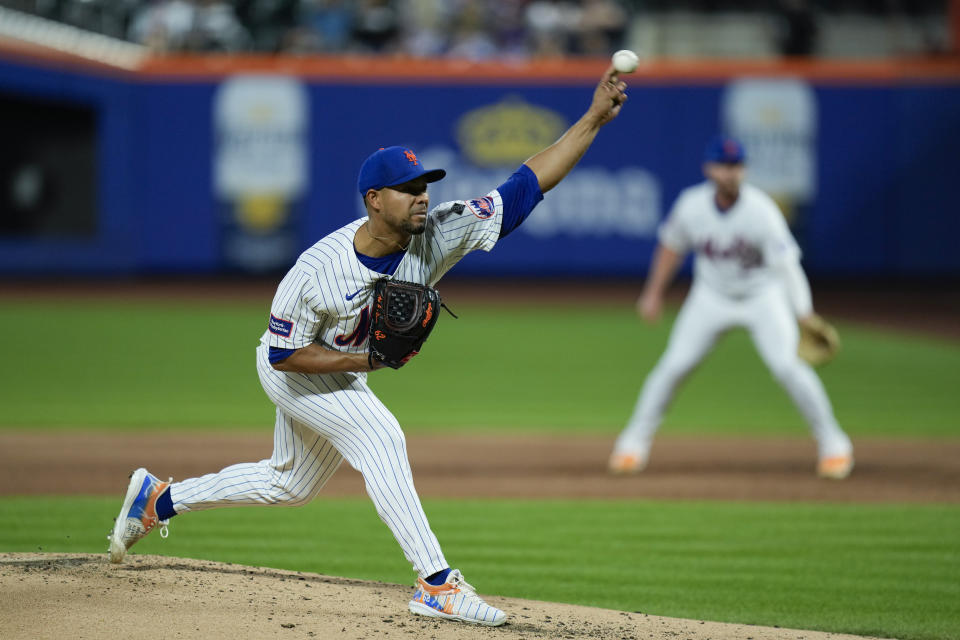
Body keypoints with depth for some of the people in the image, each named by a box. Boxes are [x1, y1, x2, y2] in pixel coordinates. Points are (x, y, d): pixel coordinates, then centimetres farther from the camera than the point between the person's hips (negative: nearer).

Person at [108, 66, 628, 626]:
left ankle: (160, 498, 38)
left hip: (344, 372, 7)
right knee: (380, 436, -26)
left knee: (290, 485, 21)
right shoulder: (318, 270, -34)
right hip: (290, 368, -7)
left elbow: (528, 185, -30)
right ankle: (437, 584, -26)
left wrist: (593, 120, -38)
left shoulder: (438, 237, -25)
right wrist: (367, 360, -33)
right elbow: (285, 353, -24)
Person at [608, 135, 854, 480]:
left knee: (787, 365, -18)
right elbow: (671, 244, 4)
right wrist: (653, 293, 5)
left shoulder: (761, 210, -25)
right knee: (674, 364, -5)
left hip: (762, 294, -2)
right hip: (712, 295, 3)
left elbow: (786, 263, -26)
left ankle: (832, 442, -2)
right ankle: (635, 440, 13)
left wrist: (804, 314, -34)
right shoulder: (691, 205, -16)